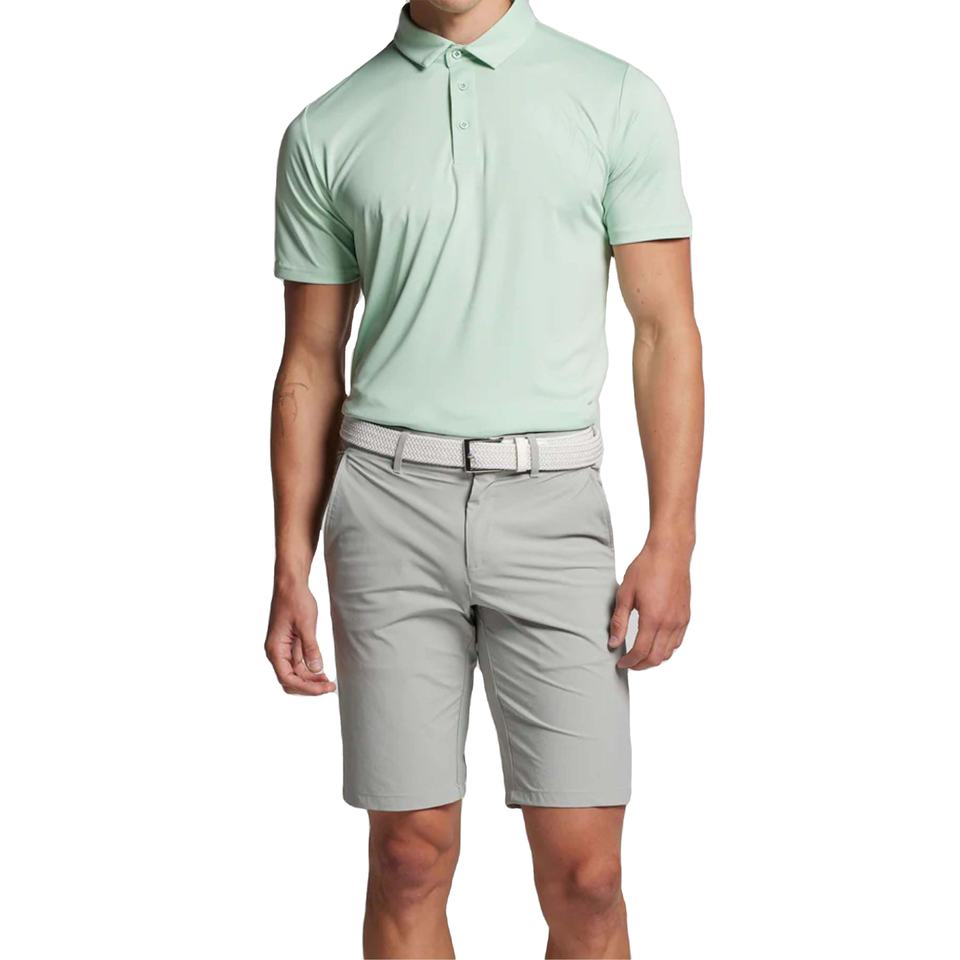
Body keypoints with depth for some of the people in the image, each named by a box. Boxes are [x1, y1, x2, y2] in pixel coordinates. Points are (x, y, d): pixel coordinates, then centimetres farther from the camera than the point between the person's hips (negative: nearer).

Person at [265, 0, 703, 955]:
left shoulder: (617, 99, 4)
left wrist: (671, 542, -7)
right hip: (389, 505, 1)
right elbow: (311, 363, 11)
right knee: (410, 859, 4)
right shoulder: (327, 131, 8)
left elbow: (666, 329, 2)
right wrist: (290, 573, 6)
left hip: (550, 507, 0)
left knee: (584, 875, -2)